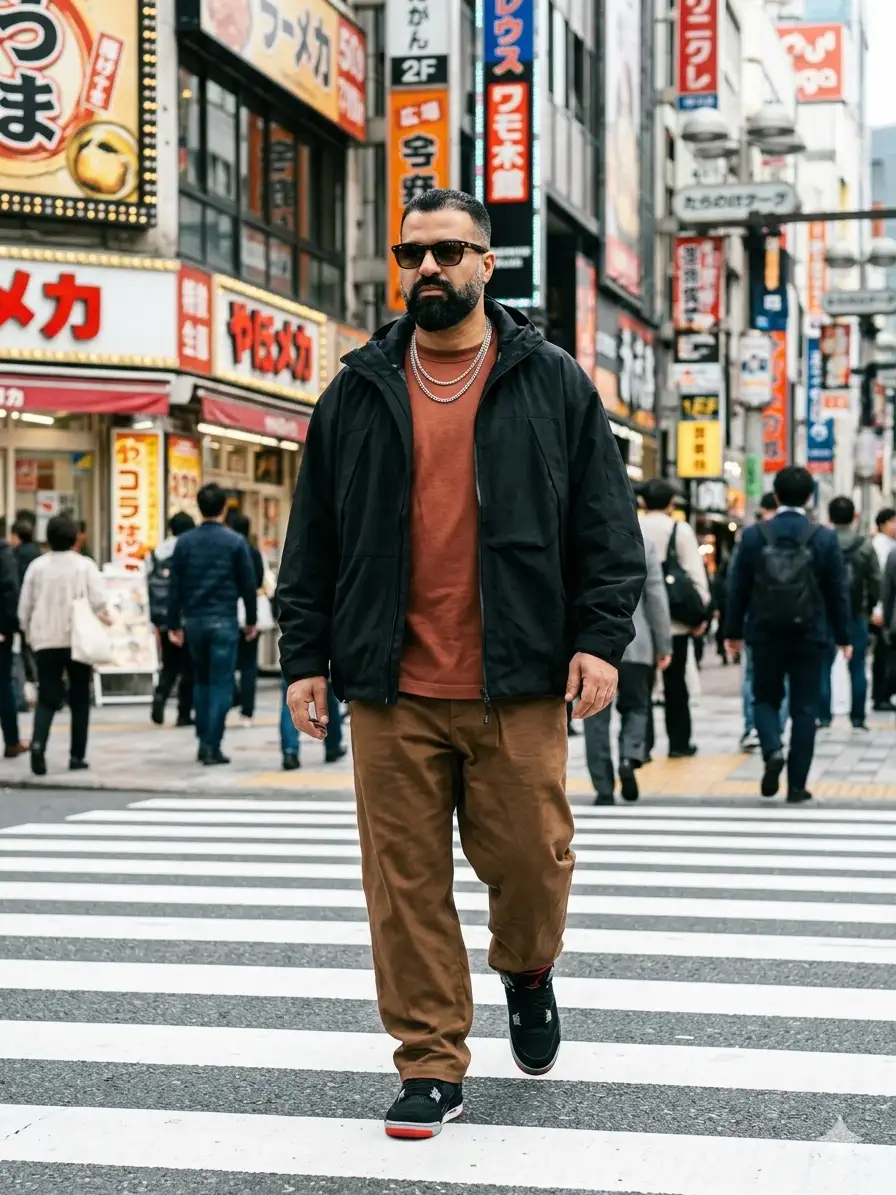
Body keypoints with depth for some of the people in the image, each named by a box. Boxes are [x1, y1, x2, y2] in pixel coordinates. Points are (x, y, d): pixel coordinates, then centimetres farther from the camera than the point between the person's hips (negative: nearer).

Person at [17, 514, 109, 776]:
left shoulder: (37, 566, 2)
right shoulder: (85, 565, -3)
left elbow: (24, 607, 5)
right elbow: (99, 602, -11)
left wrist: (29, 634, 18)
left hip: (45, 642, 1)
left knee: (47, 698, 4)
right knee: (79, 699, 10)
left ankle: (38, 742, -22)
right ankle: (77, 756, 10)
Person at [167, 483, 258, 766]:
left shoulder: (184, 542, 3)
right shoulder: (235, 542, -5)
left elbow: (175, 586, 2)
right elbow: (248, 584, -1)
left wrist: (174, 624, 7)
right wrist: (251, 621, 9)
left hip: (194, 620, 3)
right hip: (223, 620, -3)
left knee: (201, 680, 18)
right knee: (221, 684, 0)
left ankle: (204, 741, 18)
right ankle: (212, 747, -6)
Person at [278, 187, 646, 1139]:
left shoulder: (553, 385, 7)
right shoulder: (358, 392, 11)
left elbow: (606, 524, 5)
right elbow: (313, 537, 12)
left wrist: (600, 636, -5)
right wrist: (305, 655, 7)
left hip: (517, 685, -1)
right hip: (391, 687, 2)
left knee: (530, 858, 1)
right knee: (405, 881, 2)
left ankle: (527, 972, 35)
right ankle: (431, 1067, 14)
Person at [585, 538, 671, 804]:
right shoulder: (643, 545, 0)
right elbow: (656, 597, 1)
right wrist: (664, 645, 7)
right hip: (634, 645, 0)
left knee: (596, 716, 5)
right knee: (635, 706, 17)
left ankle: (604, 791, 4)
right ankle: (630, 757, -10)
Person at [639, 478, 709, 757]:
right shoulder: (680, 530, -4)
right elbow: (696, 573, -6)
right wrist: (700, 612, 0)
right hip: (674, 619, -1)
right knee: (675, 682, 9)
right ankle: (679, 742, 13)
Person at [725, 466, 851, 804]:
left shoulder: (753, 536, -4)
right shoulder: (825, 538, -5)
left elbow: (738, 588, 1)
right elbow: (837, 592, -1)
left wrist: (735, 631, 11)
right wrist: (843, 636, 8)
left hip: (765, 635, 0)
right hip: (809, 636, 0)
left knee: (766, 699, 16)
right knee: (804, 709, 7)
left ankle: (772, 750, -12)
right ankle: (797, 785, 6)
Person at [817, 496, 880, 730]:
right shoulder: (865, 546, -2)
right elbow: (876, 581, 0)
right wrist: (870, 606, 12)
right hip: (857, 614, 1)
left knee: (824, 666, 6)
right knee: (858, 666, 8)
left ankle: (823, 716, 3)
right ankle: (858, 717, 8)